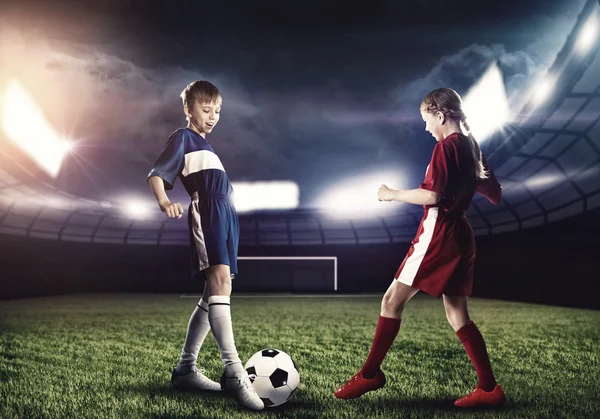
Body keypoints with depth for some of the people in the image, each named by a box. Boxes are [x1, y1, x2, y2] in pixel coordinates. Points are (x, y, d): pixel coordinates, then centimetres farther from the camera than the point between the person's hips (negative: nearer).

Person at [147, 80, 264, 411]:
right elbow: (157, 174, -6)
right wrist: (164, 201, -25)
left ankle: (185, 369, 14)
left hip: (226, 215, 9)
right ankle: (234, 372, -32)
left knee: (213, 294, 7)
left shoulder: (206, 146, 31)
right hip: (207, 212, -9)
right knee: (220, 280, -24)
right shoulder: (183, 138, 7)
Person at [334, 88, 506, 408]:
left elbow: (431, 195, -21)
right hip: (460, 236, 9)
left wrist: (393, 194, -9)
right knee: (457, 315, 11)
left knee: (392, 300, -2)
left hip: (438, 235, -9)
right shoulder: (472, 147, 14)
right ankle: (488, 388, 11)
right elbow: (495, 195, 17)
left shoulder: (446, 146, -11)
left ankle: (370, 374, 3)